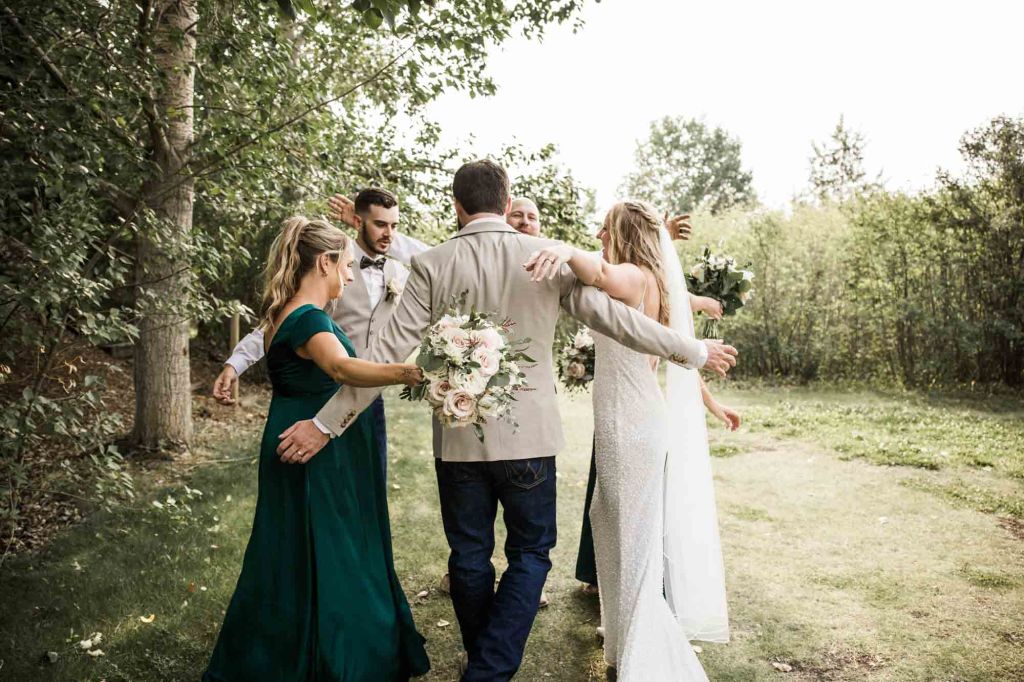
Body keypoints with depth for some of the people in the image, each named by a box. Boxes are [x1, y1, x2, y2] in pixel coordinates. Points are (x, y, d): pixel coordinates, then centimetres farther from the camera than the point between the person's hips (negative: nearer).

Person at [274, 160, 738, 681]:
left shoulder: (432, 264, -7)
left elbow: (386, 354, -9)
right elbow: (615, 317, -3)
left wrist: (326, 424, -2)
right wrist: (695, 351, 10)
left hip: (458, 439, 1)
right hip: (528, 439, 0)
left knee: (469, 557, 17)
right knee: (530, 552, 16)